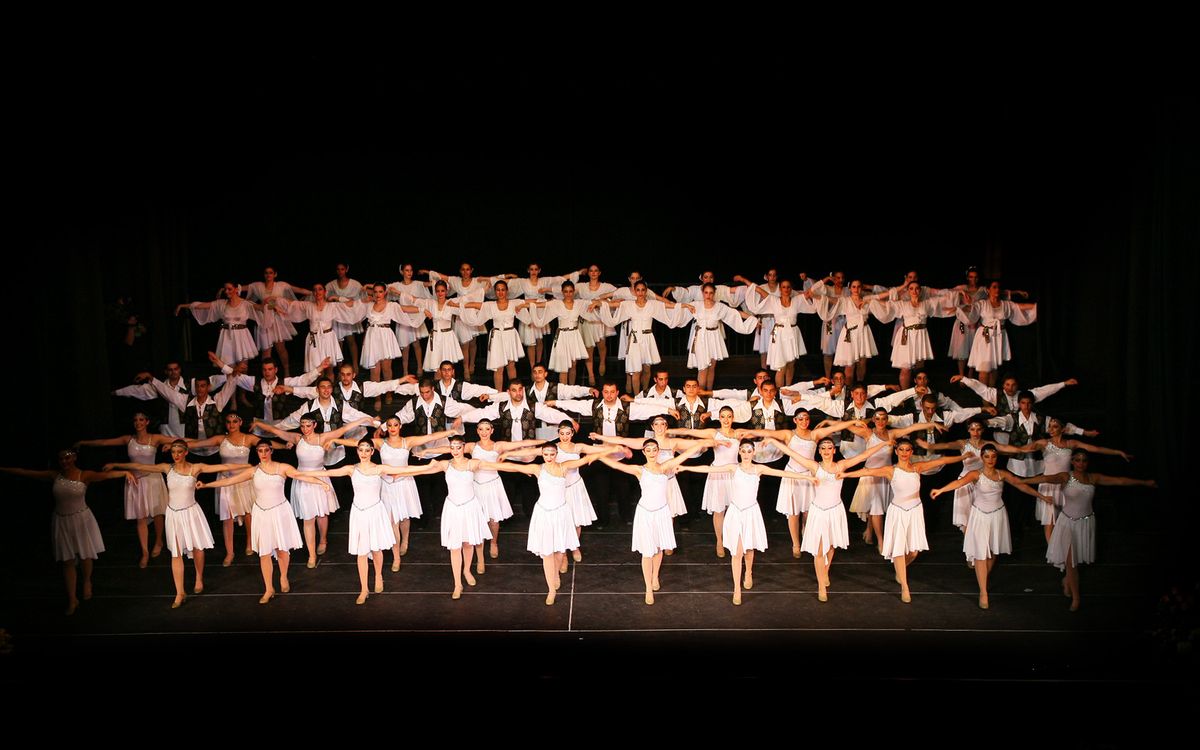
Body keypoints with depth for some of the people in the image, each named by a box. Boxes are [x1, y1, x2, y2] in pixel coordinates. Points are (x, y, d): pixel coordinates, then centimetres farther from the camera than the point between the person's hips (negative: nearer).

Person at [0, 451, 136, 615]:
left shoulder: (84, 475, -13)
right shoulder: (54, 475, -4)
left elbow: (106, 474, -31)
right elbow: (24, 472, -1)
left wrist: (125, 472, -47)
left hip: (81, 520, -2)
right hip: (61, 521, 2)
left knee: (86, 555, 10)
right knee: (68, 560, 8)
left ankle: (87, 582, 42)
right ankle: (72, 599, 16)